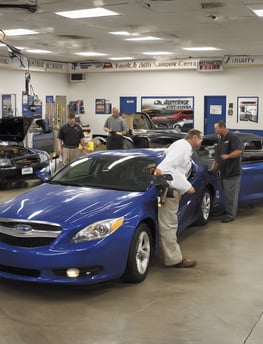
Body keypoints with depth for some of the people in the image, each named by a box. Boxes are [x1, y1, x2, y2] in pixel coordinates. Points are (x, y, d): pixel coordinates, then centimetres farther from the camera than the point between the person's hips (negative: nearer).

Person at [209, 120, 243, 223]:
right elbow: (217, 157, 23)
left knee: (231, 195, -3)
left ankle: (230, 215, 3)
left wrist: (228, 156, -30)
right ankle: (227, 212, 22)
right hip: (223, 172, 8)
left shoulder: (233, 137, -9)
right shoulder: (220, 140, 18)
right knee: (226, 194, 13)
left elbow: (239, 151, -19)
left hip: (233, 172, -8)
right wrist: (212, 168, 20)